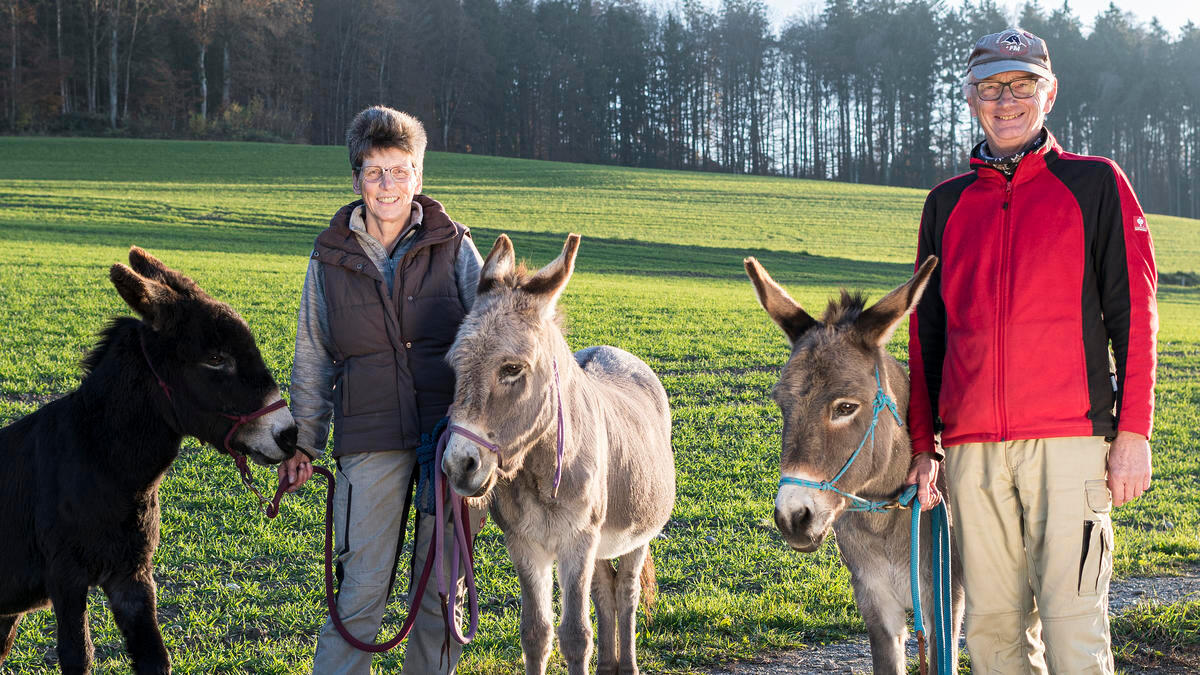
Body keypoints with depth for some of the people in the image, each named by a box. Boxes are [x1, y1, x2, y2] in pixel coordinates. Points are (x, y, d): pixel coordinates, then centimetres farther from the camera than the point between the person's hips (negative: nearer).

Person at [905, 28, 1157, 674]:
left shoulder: (1096, 185, 7)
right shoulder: (947, 204, 16)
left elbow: (1132, 316, 2)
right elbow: (926, 331, 19)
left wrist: (1133, 432, -6)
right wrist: (922, 445, 13)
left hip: (1069, 436, -4)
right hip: (970, 446, 4)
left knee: (1071, 620, -9)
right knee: (992, 622, 5)